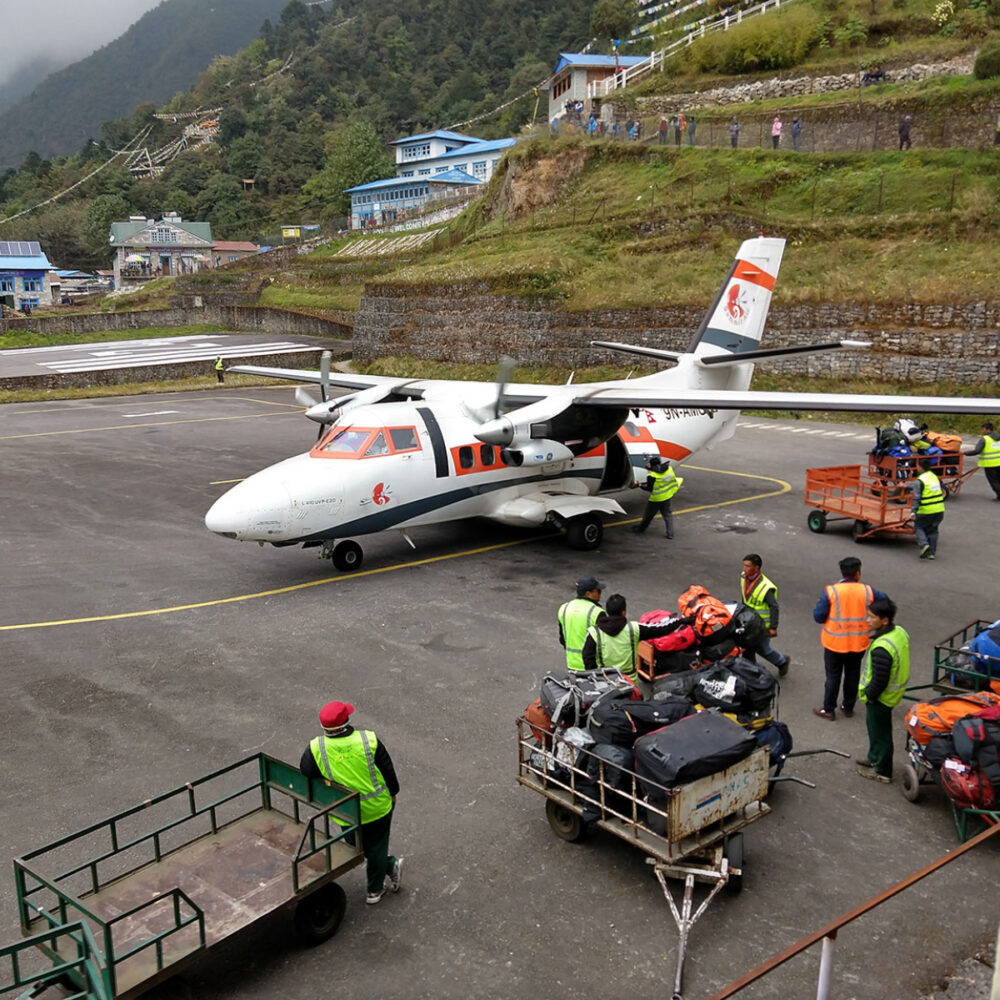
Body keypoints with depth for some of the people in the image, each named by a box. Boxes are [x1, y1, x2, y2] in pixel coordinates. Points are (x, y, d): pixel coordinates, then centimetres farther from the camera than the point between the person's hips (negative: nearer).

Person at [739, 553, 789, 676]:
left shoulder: (766, 587, -28)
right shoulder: (744, 578, -6)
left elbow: (774, 607, -23)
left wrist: (773, 627, -21)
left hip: (762, 624, -6)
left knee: (762, 648, 6)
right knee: (747, 648, 10)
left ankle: (782, 661, 33)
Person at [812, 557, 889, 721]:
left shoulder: (831, 591, -17)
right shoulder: (868, 591, -10)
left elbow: (818, 616, -16)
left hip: (835, 644, -2)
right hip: (858, 644, 2)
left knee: (833, 676, 11)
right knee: (852, 675, 20)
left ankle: (828, 710, 20)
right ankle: (848, 707, 32)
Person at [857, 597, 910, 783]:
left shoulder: (881, 649, -35)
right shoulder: (900, 632, -5)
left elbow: (879, 680, -29)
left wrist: (869, 695, -11)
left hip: (881, 698, -9)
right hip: (894, 691, 9)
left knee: (880, 732, 9)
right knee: (874, 726, 27)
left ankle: (882, 771, 25)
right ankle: (875, 758, 45)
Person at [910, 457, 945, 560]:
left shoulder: (920, 480, -11)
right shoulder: (935, 476, 13)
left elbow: (916, 498, -17)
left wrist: (913, 511, -16)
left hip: (926, 511, -6)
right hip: (939, 509, 6)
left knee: (918, 526, 15)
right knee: (932, 530, 19)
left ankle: (924, 545, -7)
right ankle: (932, 552, 16)